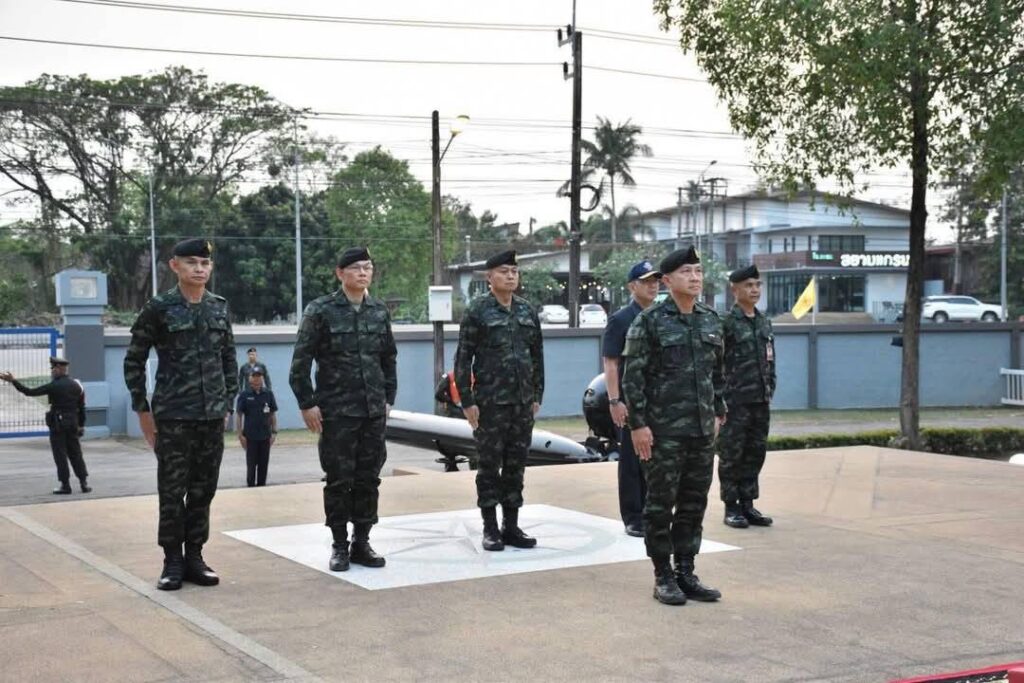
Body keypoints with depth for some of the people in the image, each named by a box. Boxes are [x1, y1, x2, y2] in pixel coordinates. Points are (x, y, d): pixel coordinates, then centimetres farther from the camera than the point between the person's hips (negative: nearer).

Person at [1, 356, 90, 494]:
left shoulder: (54, 386, -13)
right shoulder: (76, 385, 5)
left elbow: (30, 392, -14)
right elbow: (82, 407, 9)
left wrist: (12, 381, -10)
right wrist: (81, 425, 16)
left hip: (57, 424, -5)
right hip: (73, 424, 5)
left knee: (60, 455, 1)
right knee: (75, 454, 11)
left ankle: (65, 485, 3)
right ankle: (84, 483, 8)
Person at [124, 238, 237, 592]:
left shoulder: (221, 308, 7)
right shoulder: (159, 308, -4)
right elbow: (134, 361, 0)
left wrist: (228, 403, 9)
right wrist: (142, 409, -2)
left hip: (213, 417, 4)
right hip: (172, 417, -3)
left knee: (203, 491, 8)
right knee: (172, 493, 1)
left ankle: (195, 557, 18)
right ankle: (173, 562, 11)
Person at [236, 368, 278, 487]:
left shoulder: (268, 394, 3)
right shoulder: (244, 395, -4)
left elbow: (273, 414, 8)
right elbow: (239, 415, -2)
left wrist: (274, 432, 3)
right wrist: (240, 434, -6)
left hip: (265, 436, 2)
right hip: (250, 436, -2)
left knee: (263, 465, 8)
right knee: (251, 465, 3)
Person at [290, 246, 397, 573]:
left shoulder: (380, 311, 9)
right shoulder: (321, 310, -4)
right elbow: (301, 361, -5)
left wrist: (388, 398, 11)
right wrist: (307, 404, -8)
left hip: (374, 411, 4)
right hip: (336, 411, -4)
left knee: (368, 479, 7)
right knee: (339, 479, 1)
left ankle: (362, 543, 17)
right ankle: (339, 546, 11)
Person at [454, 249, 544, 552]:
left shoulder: (528, 311, 9)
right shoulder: (477, 312, -5)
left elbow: (537, 355, 13)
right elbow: (463, 359, -6)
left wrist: (537, 395, 9)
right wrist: (467, 401, -10)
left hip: (523, 402, 5)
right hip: (490, 402, -4)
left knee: (516, 465, 9)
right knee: (489, 465, 2)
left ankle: (512, 526, 17)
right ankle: (491, 529, 10)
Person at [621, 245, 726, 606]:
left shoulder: (711, 320, 9)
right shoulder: (649, 321, -8)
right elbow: (632, 376, -10)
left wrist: (718, 413, 14)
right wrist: (638, 424, -14)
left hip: (703, 429, 6)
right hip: (664, 431, -5)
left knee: (694, 504, 10)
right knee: (661, 504, 2)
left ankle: (686, 573, 20)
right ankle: (663, 577, 11)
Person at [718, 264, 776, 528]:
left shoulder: (765, 322, 12)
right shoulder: (726, 322, -9)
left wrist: (770, 391, 12)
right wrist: (720, 399, -14)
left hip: (761, 401, 7)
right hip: (735, 402, -7)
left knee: (755, 454, 10)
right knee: (731, 455, 1)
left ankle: (748, 504, 20)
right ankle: (731, 508, 9)